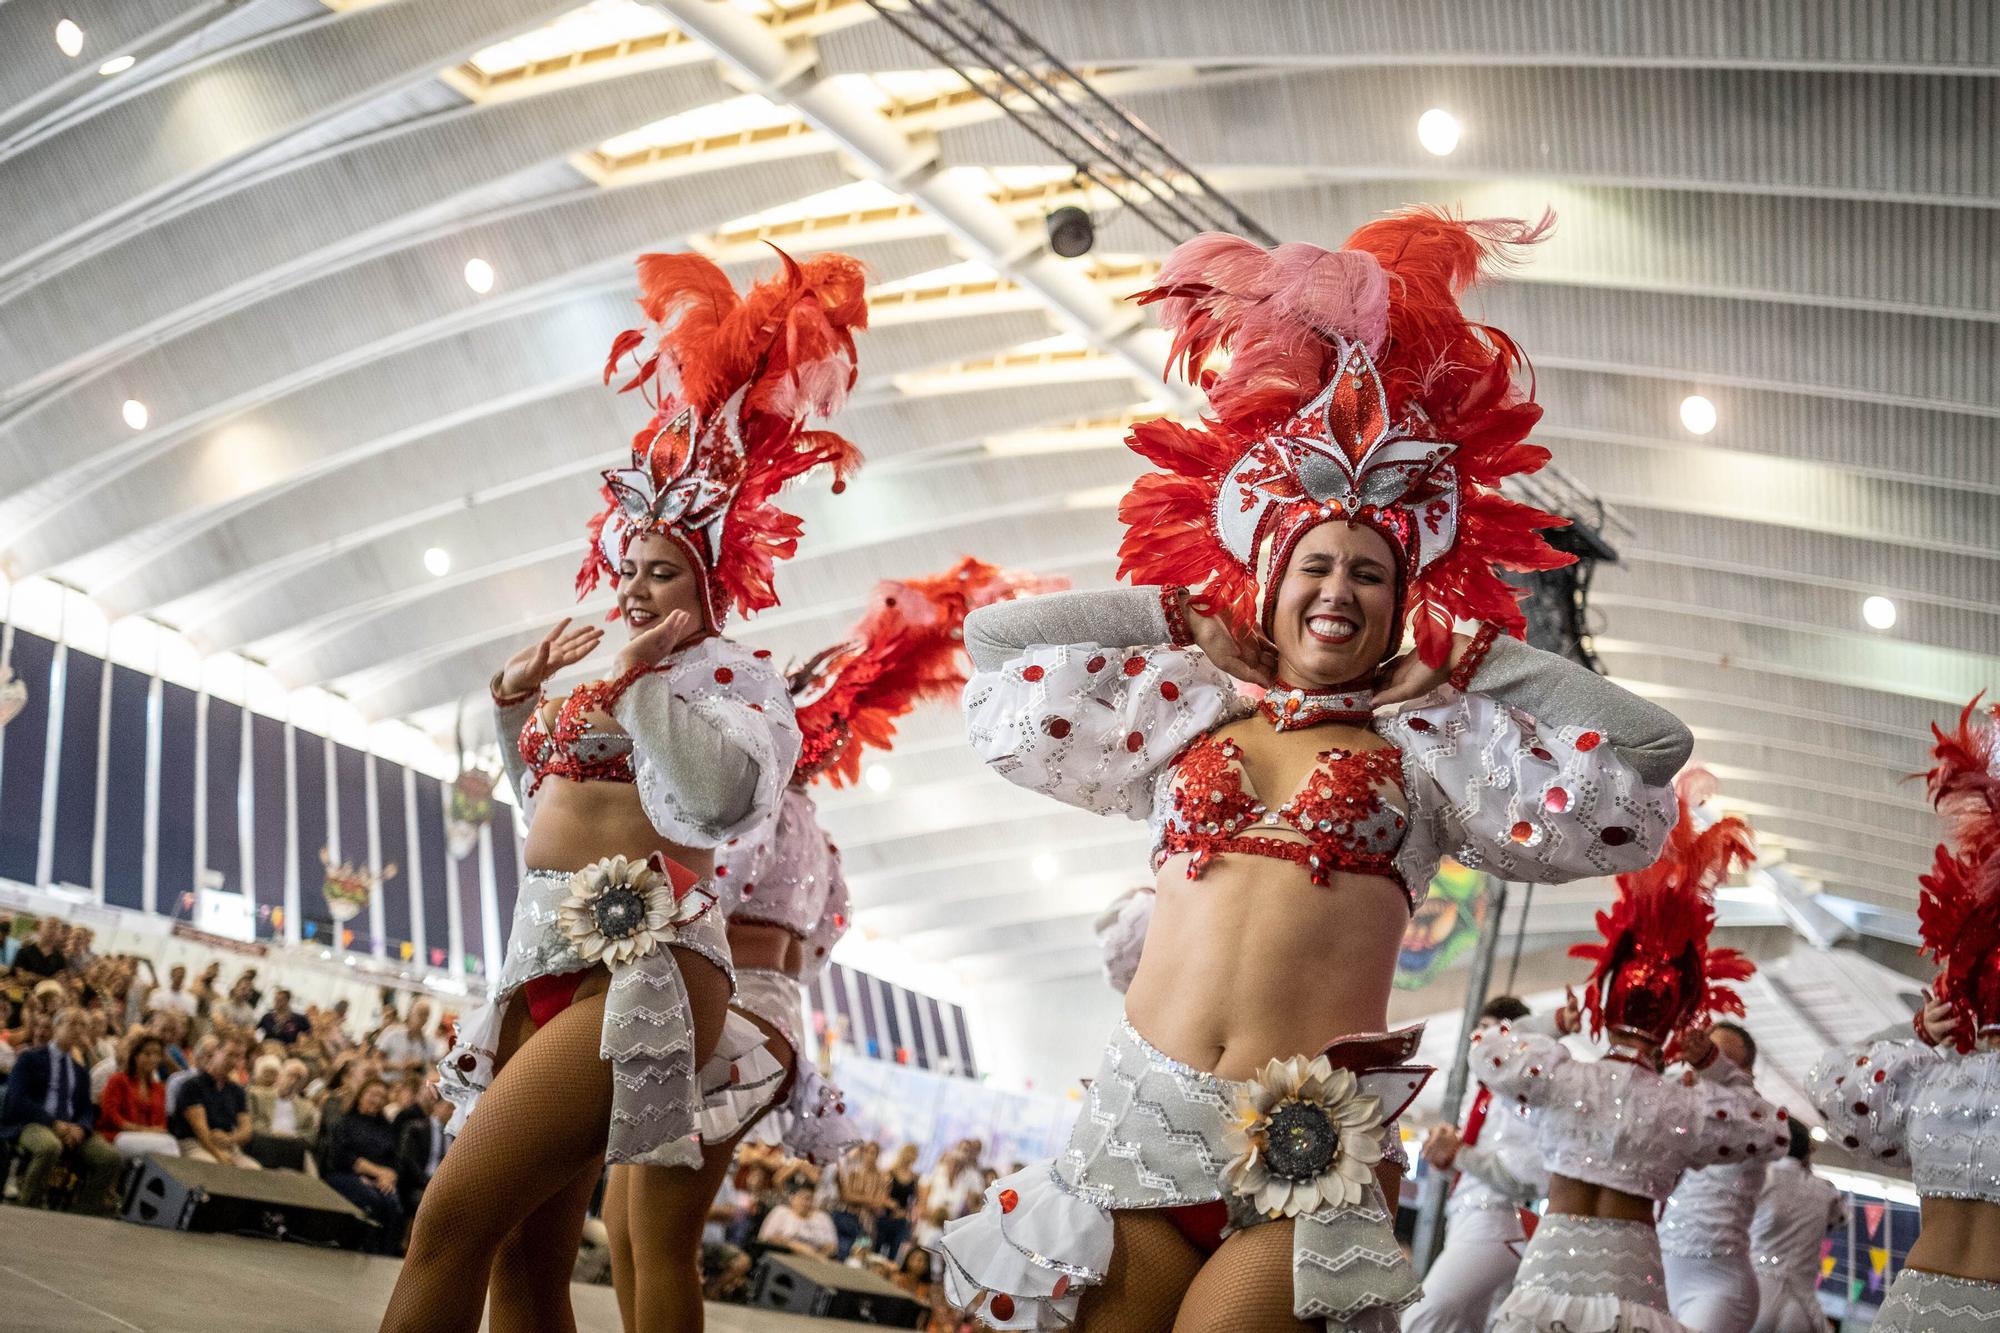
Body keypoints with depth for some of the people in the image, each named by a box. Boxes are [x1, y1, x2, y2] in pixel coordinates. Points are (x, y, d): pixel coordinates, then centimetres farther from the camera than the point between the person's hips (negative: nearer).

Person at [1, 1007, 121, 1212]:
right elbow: (18, 1100, -8)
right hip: (31, 1124, -5)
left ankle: (82, 1211, -7)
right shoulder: (30, 1057, 5)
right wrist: (54, 1123, -17)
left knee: (110, 1156, -21)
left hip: (70, 1129, 5)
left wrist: (80, 1128, -11)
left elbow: (87, 1111, 15)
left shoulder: (81, 1071, 22)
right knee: (50, 1146, -40)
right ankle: (28, 1208, -20)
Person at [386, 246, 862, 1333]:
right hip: (544, 963, 9)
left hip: (639, 968, -8)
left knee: (452, 1222, -19)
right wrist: (517, 699, 25)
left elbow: (715, 796, -22)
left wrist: (643, 673, -10)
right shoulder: (596, 676, 22)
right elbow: (540, 796, 40)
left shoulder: (730, 677, 0)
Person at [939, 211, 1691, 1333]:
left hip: (1311, 1136, -2)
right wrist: (1190, 628, 19)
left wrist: (1458, 669, 11)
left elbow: (1645, 755, 7)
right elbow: (1001, 642, 18)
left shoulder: (1428, 746, 12)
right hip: (1144, 1105, 2)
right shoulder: (1184, 722, 17)